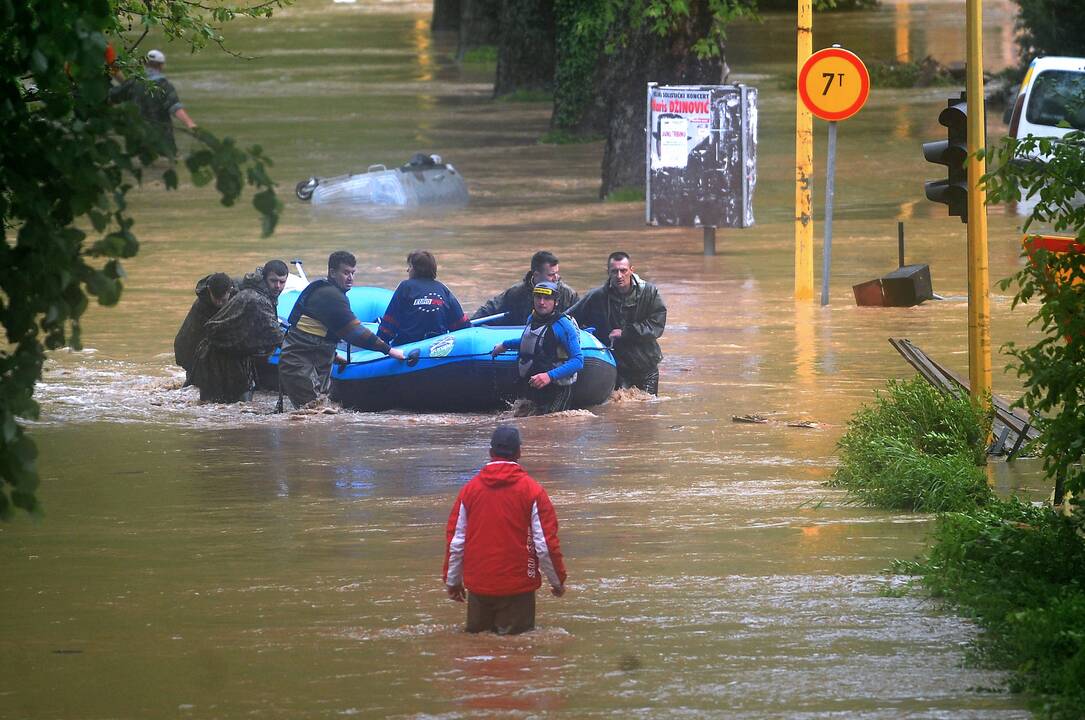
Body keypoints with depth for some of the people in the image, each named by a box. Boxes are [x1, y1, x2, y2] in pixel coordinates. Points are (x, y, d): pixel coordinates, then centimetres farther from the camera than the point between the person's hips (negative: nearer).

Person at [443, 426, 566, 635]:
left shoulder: (469, 489, 1)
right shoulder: (533, 491, -6)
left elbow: (454, 541, 4)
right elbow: (545, 543, -6)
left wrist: (452, 581, 17)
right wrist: (557, 581, 8)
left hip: (478, 585, 2)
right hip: (518, 586, -2)